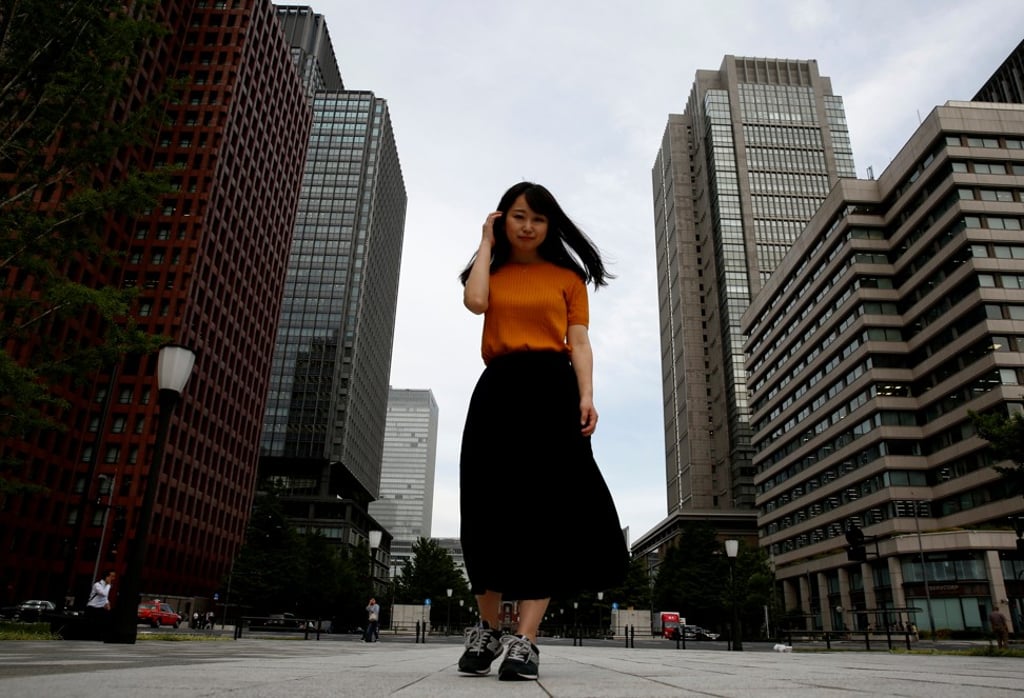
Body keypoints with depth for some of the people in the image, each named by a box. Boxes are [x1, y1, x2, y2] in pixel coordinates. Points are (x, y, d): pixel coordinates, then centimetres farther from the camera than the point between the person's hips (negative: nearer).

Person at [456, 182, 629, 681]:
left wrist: (587, 396, -11)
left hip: (551, 389, -1)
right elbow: (475, 302, -6)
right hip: (497, 391, 2)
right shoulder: (491, 273, 18)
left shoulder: (567, 276, 14)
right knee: (493, 510, 0)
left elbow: (579, 342, 5)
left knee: (545, 509, -9)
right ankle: (487, 629, 16)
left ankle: (525, 640, -7)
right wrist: (487, 243, 8)